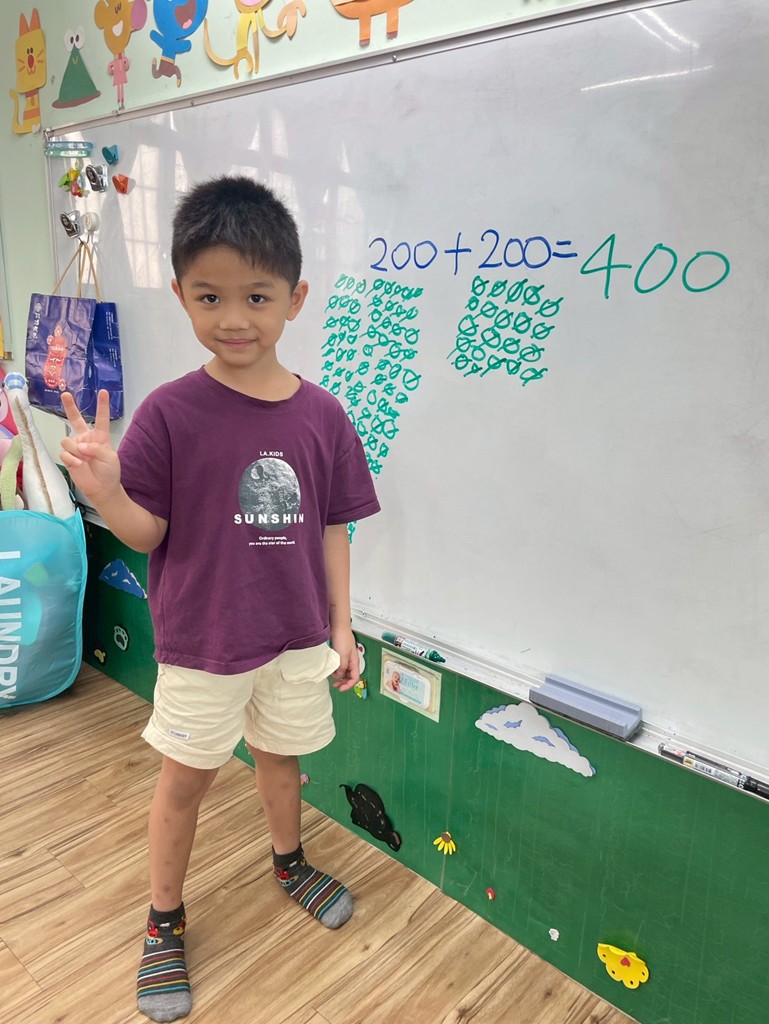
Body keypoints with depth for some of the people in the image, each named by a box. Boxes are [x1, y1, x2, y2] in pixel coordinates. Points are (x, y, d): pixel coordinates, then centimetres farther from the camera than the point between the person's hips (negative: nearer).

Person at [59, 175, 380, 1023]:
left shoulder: (321, 415, -7)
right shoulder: (171, 412, -15)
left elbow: (330, 530, -1)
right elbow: (148, 532, -11)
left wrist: (340, 627, 2)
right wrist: (105, 490, -32)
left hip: (296, 638, 3)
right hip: (201, 643, -2)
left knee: (280, 755, 24)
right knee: (185, 777, 15)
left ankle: (288, 860, 54)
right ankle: (164, 921, 40)